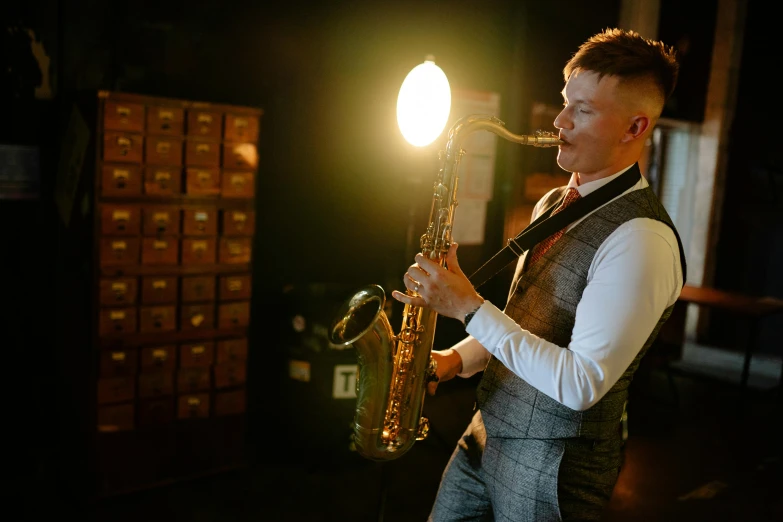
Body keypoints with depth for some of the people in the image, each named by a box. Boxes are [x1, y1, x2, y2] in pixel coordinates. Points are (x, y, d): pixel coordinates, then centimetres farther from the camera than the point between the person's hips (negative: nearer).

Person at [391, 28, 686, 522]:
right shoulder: (554, 204, 7)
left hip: (553, 466, -7)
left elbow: (580, 384, -27)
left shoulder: (642, 238, -22)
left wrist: (470, 307, -24)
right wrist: (458, 358, 0)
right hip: (486, 433, 8)